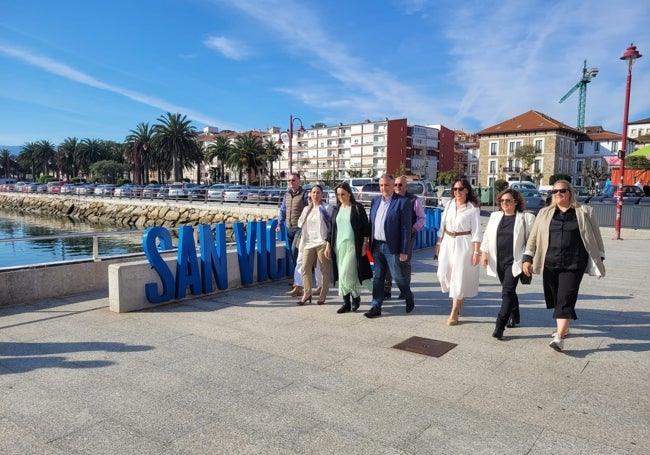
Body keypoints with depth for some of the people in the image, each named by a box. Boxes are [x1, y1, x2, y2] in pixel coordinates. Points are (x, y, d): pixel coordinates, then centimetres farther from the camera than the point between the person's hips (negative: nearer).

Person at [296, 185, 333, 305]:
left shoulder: (327, 209, -1)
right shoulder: (306, 209, 16)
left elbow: (332, 225, -4)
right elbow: (300, 223, 22)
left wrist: (329, 241, -8)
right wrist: (302, 239, 11)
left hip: (322, 242, -5)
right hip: (308, 242, 5)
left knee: (325, 270, 1)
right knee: (305, 267, -3)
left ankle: (323, 295, 11)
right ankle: (307, 293, 4)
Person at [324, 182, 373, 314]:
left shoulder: (357, 208, -1)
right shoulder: (336, 210, 12)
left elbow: (366, 227, -2)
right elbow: (332, 229, 15)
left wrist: (365, 244, -7)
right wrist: (328, 245, 10)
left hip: (353, 246, -5)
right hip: (338, 246, 5)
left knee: (346, 274, -13)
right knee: (342, 275, 6)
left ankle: (355, 296, 12)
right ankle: (347, 303, 15)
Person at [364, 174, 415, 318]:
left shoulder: (403, 202, -9)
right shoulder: (375, 200, 10)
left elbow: (406, 228, -11)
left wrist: (404, 251, -13)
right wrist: (370, 244, 9)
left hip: (392, 247, -5)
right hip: (377, 245, 5)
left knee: (397, 276, 4)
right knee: (378, 277, 10)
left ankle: (409, 298, 31)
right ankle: (376, 307, 16)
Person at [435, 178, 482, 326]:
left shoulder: (473, 208, -8)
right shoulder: (449, 204, 7)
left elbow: (476, 232, -10)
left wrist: (476, 252, -14)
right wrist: (438, 244, 9)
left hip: (464, 244, -5)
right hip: (448, 242, 5)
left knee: (459, 276, 0)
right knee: (444, 274, 5)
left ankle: (454, 313, 11)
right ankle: (459, 299, 34)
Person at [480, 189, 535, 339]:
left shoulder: (525, 218, -2)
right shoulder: (495, 216, 11)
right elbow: (487, 235, 13)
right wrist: (485, 253, 3)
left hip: (514, 261, -5)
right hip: (498, 261, 5)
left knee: (507, 291, -12)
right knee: (509, 291, 18)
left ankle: (500, 326, -12)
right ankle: (514, 317, 38)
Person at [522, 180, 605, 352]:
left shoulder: (585, 212, 6)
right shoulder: (545, 213, 12)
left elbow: (595, 237, 9)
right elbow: (533, 237, 11)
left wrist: (599, 260, 8)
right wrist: (527, 258, 4)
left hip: (573, 265, -3)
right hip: (550, 264, 3)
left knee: (566, 299, -11)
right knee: (554, 298, 11)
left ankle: (559, 337, -12)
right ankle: (563, 327, 33)